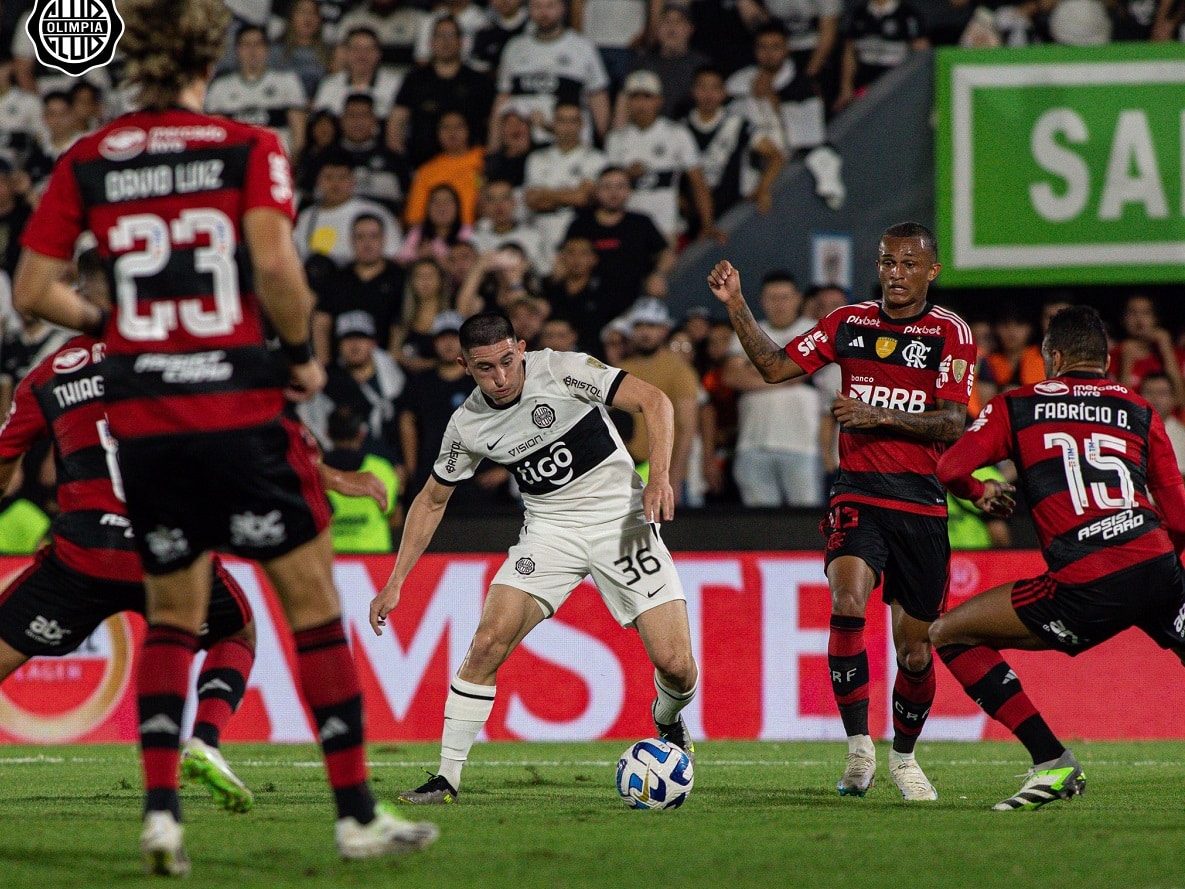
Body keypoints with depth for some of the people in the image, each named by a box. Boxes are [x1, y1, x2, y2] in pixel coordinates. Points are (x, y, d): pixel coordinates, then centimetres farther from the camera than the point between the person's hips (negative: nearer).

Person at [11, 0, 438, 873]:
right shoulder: (249, 149, -3)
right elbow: (274, 261, -17)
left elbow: (33, 291, 6)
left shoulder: (86, 162, 6)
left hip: (139, 416, 3)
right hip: (237, 402, -3)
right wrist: (303, 353, -2)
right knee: (313, 598, 6)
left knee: (173, 614, 16)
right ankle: (356, 812, 5)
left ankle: (161, 808, 2)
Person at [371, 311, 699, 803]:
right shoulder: (466, 425, -4)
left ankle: (668, 722, 25)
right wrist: (396, 581, 6)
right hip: (549, 531, 2)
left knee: (674, 663, -12)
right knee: (488, 642, -18)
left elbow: (655, 401, -13)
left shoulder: (564, 371, -15)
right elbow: (432, 499, 11)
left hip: (620, 519, -2)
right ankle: (447, 777, -8)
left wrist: (659, 476, -27)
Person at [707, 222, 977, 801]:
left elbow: (953, 423, -9)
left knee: (915, 652, 5)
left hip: (922, 503, -1)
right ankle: (858, 746, -17)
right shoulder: (849, 323, 9)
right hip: (858, 493, 1)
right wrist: (736, 306, 3)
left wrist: (880, 416, -20)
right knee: (848, 606, -27)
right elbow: (776, 366, 13)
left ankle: (903, 756, 31)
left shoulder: (949, 333, 0)